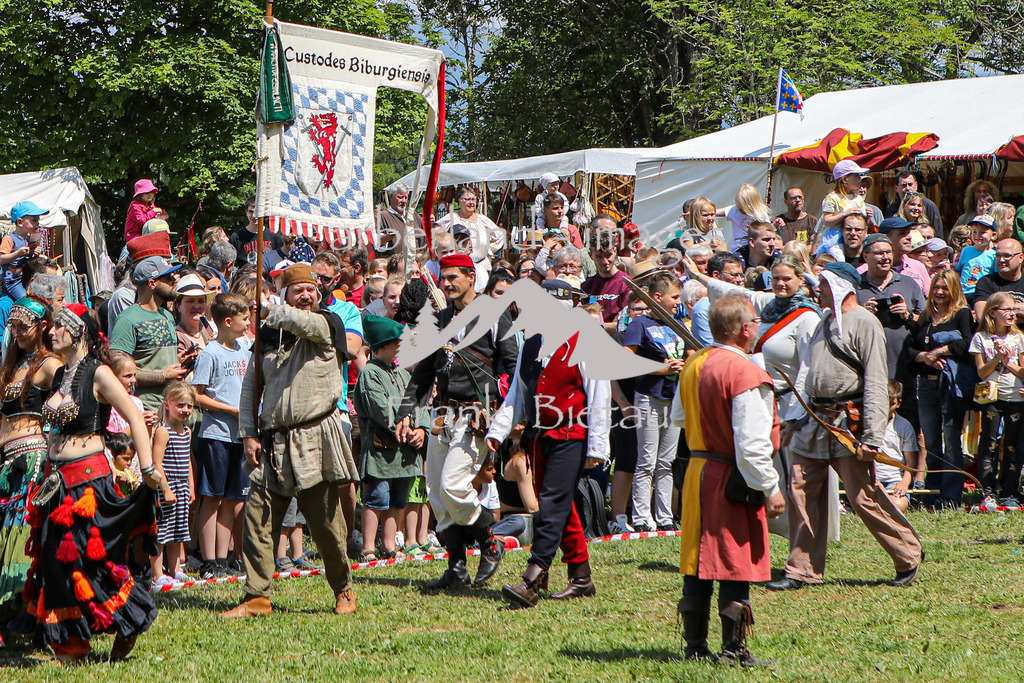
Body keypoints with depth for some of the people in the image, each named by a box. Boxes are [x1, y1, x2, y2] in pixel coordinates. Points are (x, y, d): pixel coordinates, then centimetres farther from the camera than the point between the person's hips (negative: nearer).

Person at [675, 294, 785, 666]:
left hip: (695, 472, 8)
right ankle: (734, 650, 3)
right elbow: (751, 443, -21)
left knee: (697, 566, 12)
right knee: (735, 567, -1)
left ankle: (695, 645, 18)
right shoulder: (745, 374, -19)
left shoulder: (692, 366, 8)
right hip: (732, 480, -8)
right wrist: (769, 488, -15)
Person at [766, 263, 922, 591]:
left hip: (848, 419, -8)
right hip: (813, 420, 8)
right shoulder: (825, 321, 19)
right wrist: (793, 419, 17)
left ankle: (908, 555, 11)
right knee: (801, 493, 2)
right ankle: (802, 571, 8)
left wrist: (872, 438, -21)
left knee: (864, 497, -6)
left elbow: (876, 384, -15)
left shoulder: (864, 323, -8)